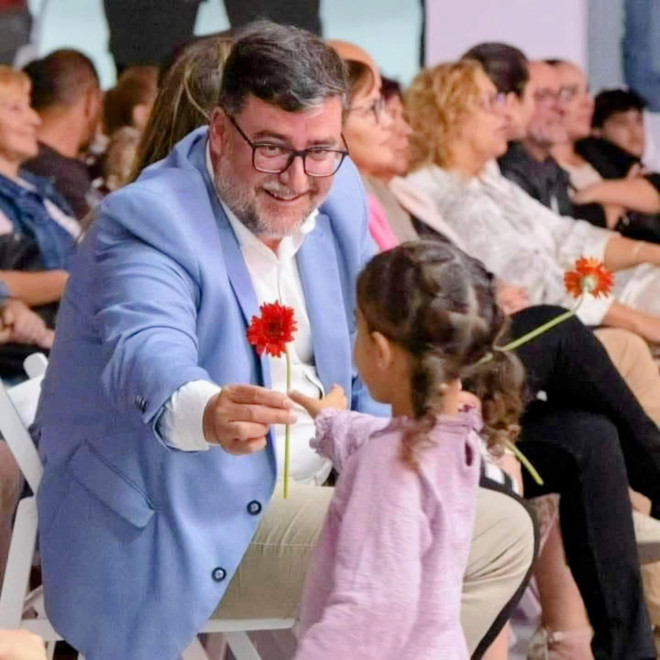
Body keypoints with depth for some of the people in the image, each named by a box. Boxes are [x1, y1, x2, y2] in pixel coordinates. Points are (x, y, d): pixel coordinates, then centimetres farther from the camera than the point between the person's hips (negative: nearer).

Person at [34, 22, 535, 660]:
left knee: (505, 534, 5)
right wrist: (206, 413, -63)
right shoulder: (146, 220, -21)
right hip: (181, 526, -9)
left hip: (314, 488, 9)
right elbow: (149, 352, -40)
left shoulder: (334, 193, 4)